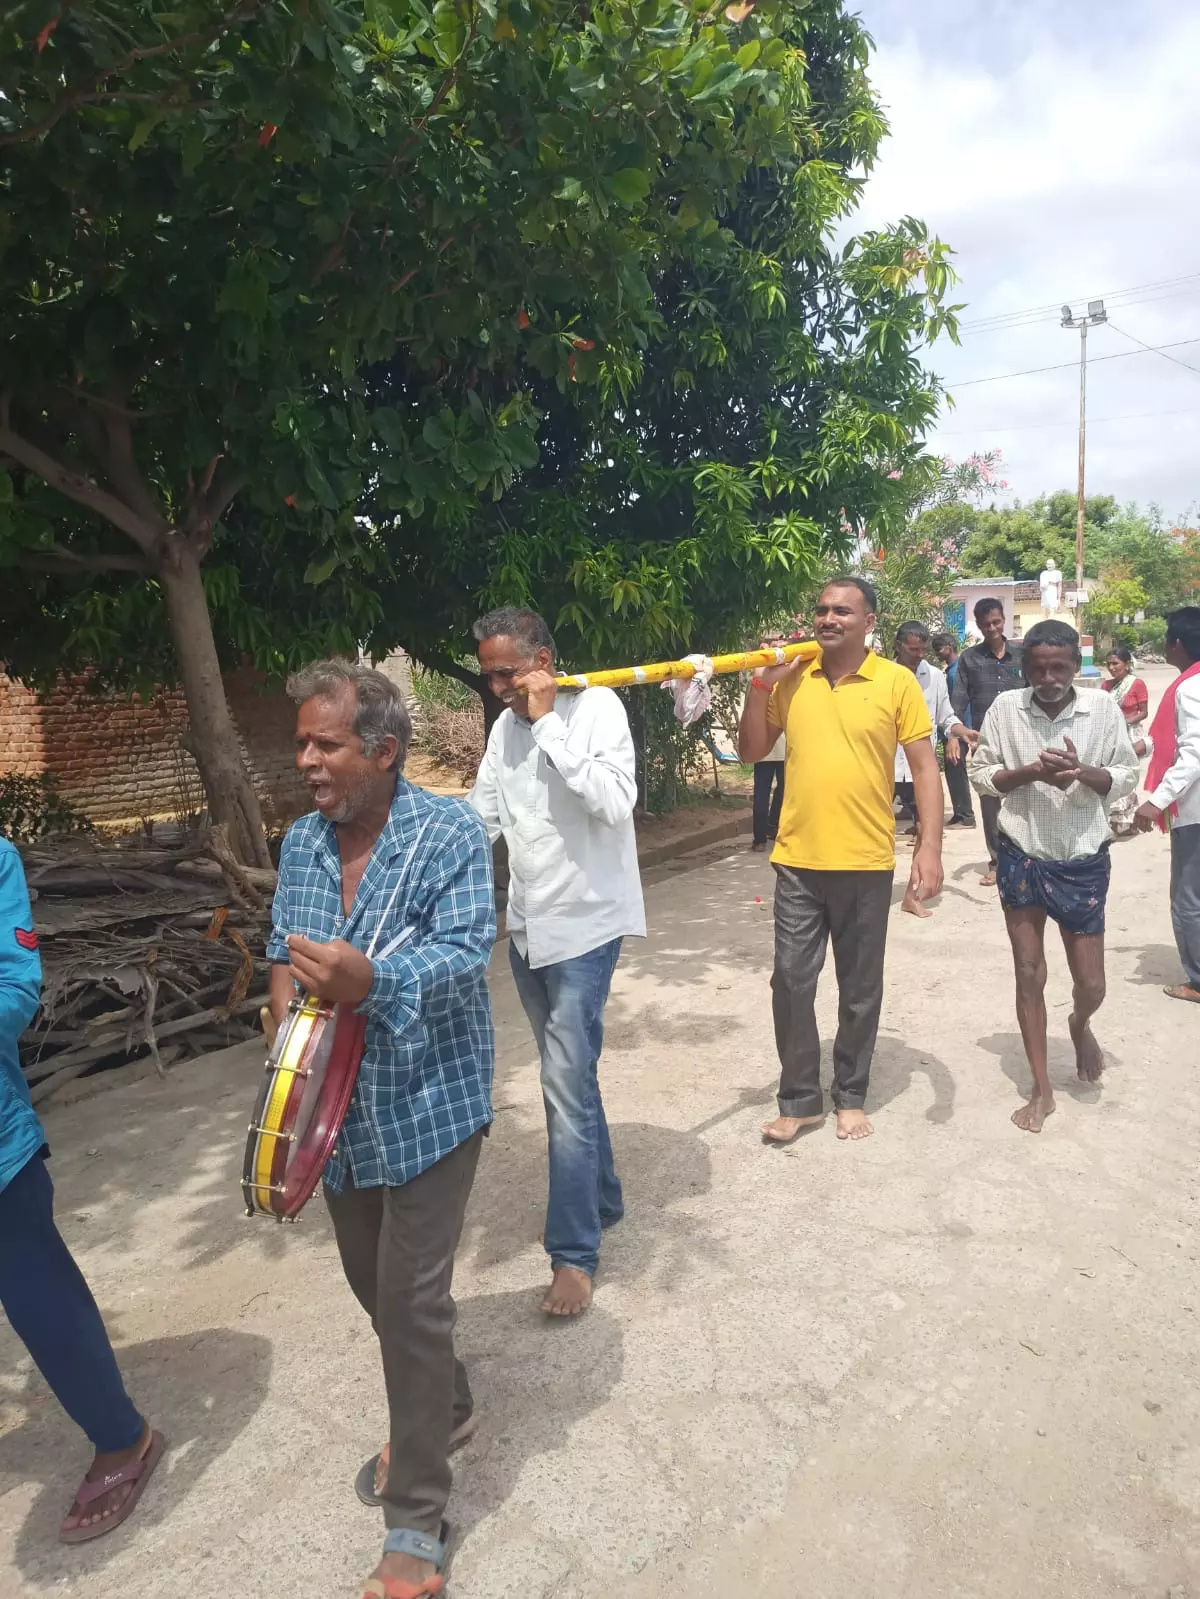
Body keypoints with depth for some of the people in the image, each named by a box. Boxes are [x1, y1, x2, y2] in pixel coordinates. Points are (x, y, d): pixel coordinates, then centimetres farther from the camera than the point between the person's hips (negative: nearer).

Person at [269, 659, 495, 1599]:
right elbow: (285, 951, 9)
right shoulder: (303, 841, 5)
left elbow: (467, 952, -23)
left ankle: (416, 1521, 18)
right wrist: (289, 1014, -11)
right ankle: (442, 1409, 48)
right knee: (370, 1281, 21)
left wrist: (369, 982, -40)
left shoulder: (450, 833, -15)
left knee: (412, 1298, -1)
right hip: (334, 1104, 7)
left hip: (429, 1102, -6)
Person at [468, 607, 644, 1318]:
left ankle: (574, 1251, 7)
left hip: (585, 924, -7)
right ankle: (602, 1199, 36)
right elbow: (482, 815, 11)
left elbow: (616, 802, -25)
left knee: (568, 1087, -7)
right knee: (569, 1076, 17)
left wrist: (550, 725, -23)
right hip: (528, 926, 7)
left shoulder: (597, 707, -12)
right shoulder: (506, 727, 7)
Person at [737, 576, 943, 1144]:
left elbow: (924, 766, -4)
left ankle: (850, 1097, 30)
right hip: (798, 861, 2)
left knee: (860, 989, 12)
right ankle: (799, 1100, 23)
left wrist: (929, 847, -13)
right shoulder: (791, 678, 3)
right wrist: (760, 684, -5)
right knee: (791, 983, 6)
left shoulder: (896, 681, -4)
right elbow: (750, 752, 7)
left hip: (866, 864, -2)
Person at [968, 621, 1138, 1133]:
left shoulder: (1104, 709, -6)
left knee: (1091, 984, 8)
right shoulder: (1004, 707, -7)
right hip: (1021, 858, 0)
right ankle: (1042, 1090, 21)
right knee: (1029, 975, 7)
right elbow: (980, 774, -3)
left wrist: (1083, 772, -22)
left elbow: (1127, 777, -1)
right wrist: (1031, 771, -20)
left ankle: (1080, 1026, 47)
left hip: (1084, 861, 0)